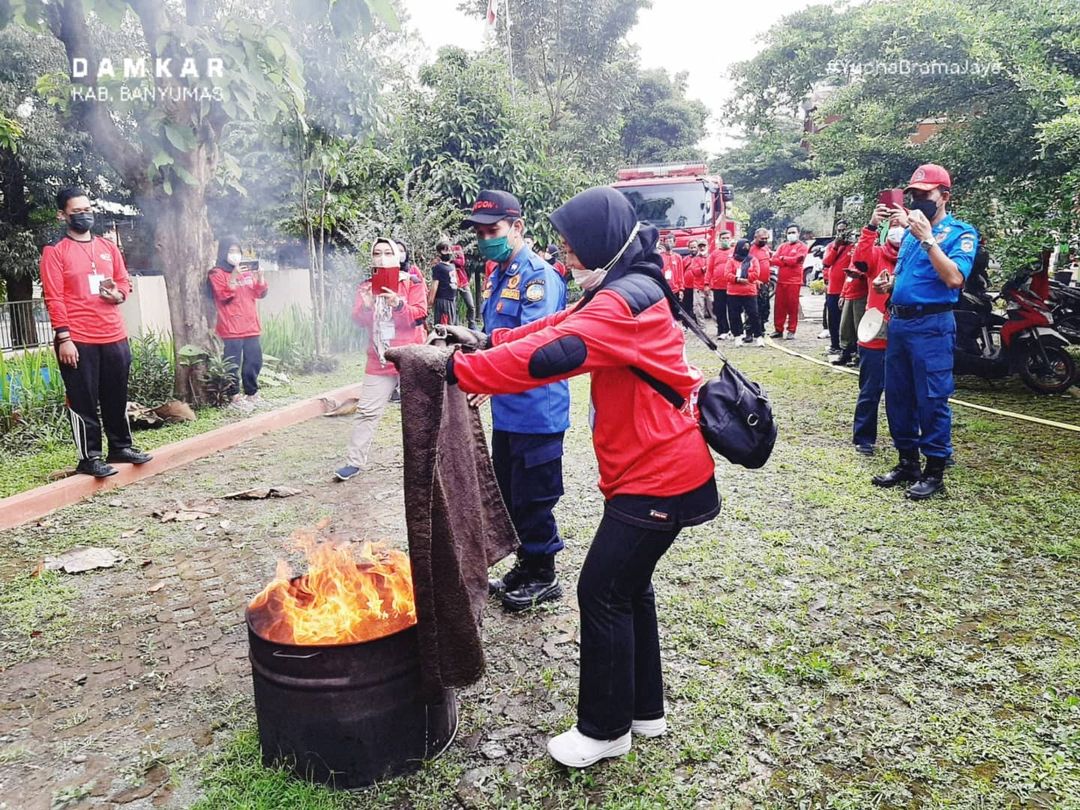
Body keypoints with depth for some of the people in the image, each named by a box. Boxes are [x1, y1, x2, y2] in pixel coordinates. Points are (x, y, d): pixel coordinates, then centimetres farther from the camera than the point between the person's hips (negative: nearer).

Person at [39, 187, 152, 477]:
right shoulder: (54, 252, -3)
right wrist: (64, 338, -14)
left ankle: (121, 447, 25)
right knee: (83, 401, 1)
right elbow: (54, 299, -8)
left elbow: (125, 282, 20)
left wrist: (117, 294, -5)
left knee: (117, 397, 13)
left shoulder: (109, 247, 13)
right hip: (78, 340, -5)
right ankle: (89, 457, 8)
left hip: (115, 337, 5)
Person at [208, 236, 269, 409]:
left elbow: (260, 293, 12)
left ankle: (251, 393, 21)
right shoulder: (217, 274, -2)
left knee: (254, 361, 8)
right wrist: (234, 276, -23)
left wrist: (260, 277, -6)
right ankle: (235, 395, 5)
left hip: (251, 327, 5)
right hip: (231, 329, -5)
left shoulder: (247, 271, 15)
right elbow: (223, 296, -14)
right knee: (233, 364, -5)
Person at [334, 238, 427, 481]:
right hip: (379, 360, 3)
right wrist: (366, 306, -18)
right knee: (366, 411, 4)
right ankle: (354, 462, 11)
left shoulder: (411, 281, 0)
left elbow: (421, 314, -10)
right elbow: (359, 321, 3)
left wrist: (399, 304, -27)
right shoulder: (367, 285, 9)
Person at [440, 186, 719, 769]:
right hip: (649, 469, 10)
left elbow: (551, 355, -32)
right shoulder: (623, 291, 12)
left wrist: (461, 370, -24)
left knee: (602, 592, -1)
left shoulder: (626, 300, -22)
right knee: (629, 585, 18)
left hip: (659, 477, -10)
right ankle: (645, 710, 35)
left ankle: (604, 730, 17)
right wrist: (488, 343, 2)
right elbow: (558, 325, 13)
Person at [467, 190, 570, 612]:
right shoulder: (498, 276, 13)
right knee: (509, 494, 19)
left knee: (533, 497, 3)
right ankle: (526, 565, 36)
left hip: (536, 410, -9)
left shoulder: (539, 275, -14)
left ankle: (543, 576, 21)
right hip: (506, 409, 9)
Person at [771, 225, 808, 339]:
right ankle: (779, 329, 13)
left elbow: (796, 259, -14)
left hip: (794, 281, -5)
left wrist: (783, 258, -2)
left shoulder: (802, 246, 0)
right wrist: (789, 261, -11)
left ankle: (791, 331, 3)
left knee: (792, 306, -2)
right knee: (779, 305, 6)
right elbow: (775, 260, 1)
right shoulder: (782, 246, 15)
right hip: (781, 280, 5)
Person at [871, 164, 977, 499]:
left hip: (932, 326, -7)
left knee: (932, 400, -4)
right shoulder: (910, 231, 16)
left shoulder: (960, 232, -5)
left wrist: (927, 239, -21)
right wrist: (891, 281, 6)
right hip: (898, 322, 7)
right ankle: (908, 462, 23)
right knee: (897, 396, 11)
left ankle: (935, 470, 6)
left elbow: (954, 278, -20)